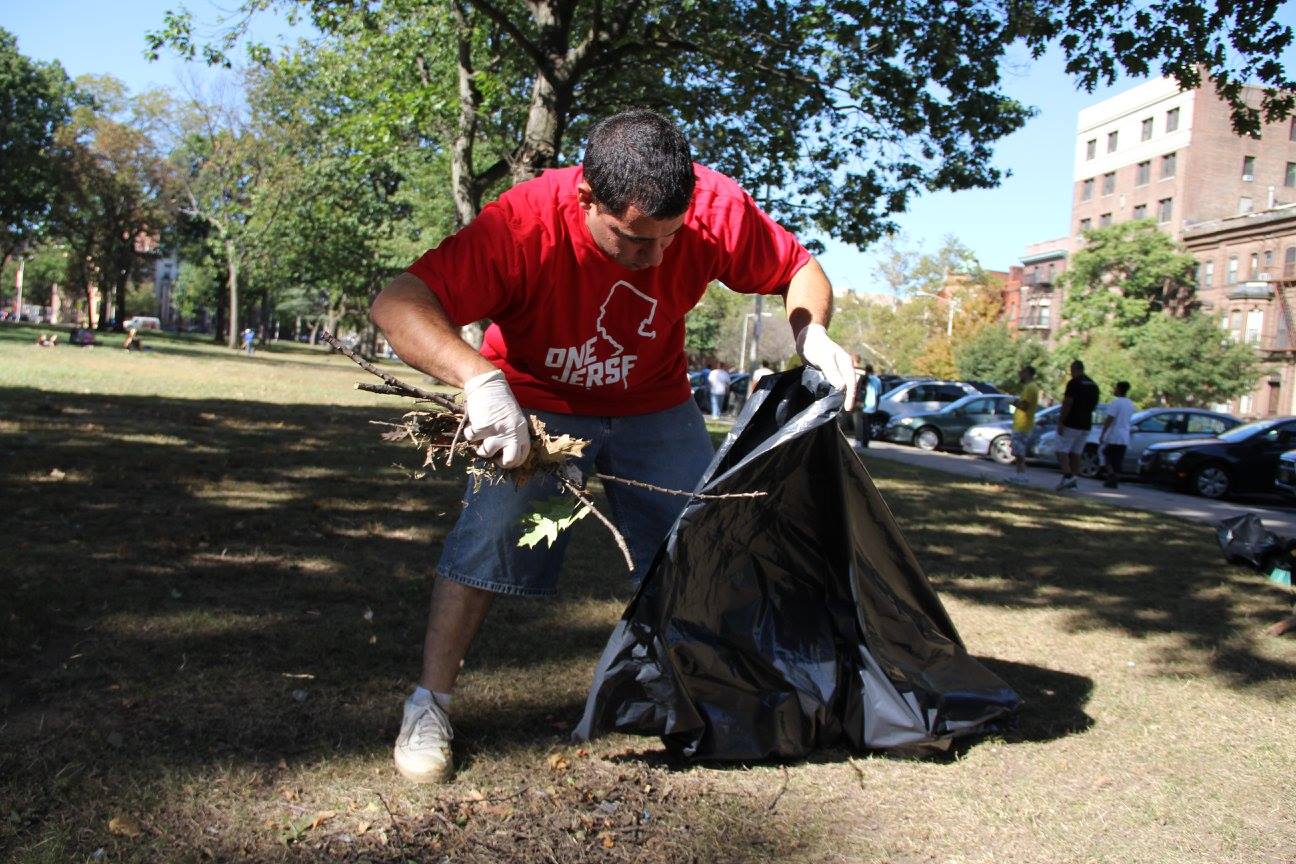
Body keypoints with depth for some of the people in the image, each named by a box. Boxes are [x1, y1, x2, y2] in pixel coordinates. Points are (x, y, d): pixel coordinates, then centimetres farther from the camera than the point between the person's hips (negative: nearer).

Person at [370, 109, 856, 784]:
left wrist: (812, 335, -30)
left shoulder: (717, 209, -25)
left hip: (655, 406, 3)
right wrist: (480, 378, -57)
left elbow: (801, 271, -8)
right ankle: (429, 704, -4)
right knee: (491, 529, -21)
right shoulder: (525, 223, -34)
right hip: (535, 405, -3)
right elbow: (396, 304, -40)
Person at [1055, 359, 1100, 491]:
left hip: (1071, 423, -7)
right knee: (1076, 453, 11)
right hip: (1086, 425, 7)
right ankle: (1073, 480, 9)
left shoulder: (1073, 383, -12)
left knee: (1062, 451, -5)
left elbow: (1067, 403, -17)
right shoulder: (1094, 385, 13)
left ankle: (1068, 476, -22)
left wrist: (1060, 422, -15)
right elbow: (1094, 405, 18)